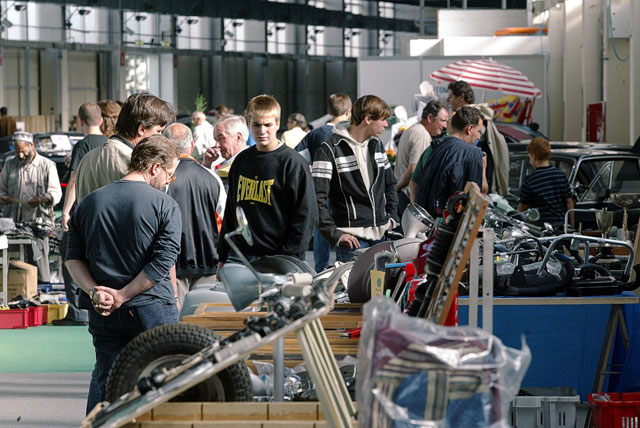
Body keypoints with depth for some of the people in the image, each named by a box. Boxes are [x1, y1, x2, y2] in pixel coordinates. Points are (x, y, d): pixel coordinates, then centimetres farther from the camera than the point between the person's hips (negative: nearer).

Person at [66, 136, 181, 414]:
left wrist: (94, 291, -7)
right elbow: (163, 262, -14)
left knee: (103, 381, 11)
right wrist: (122, 296, -11)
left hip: (104, 316, 4)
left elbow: (73, 257, 4)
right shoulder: (165, 205, -6)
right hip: (153, 308, -3)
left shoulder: (90, 203, 8)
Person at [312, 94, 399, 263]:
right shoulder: (330, 149, -10)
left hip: (380, 236, 7)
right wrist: (334, 234, -19)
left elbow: (390, 184, 25)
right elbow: (317, 197, -15)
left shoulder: (377, 144, 13)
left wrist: (392, 218, 13)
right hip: (352, 238, -6)